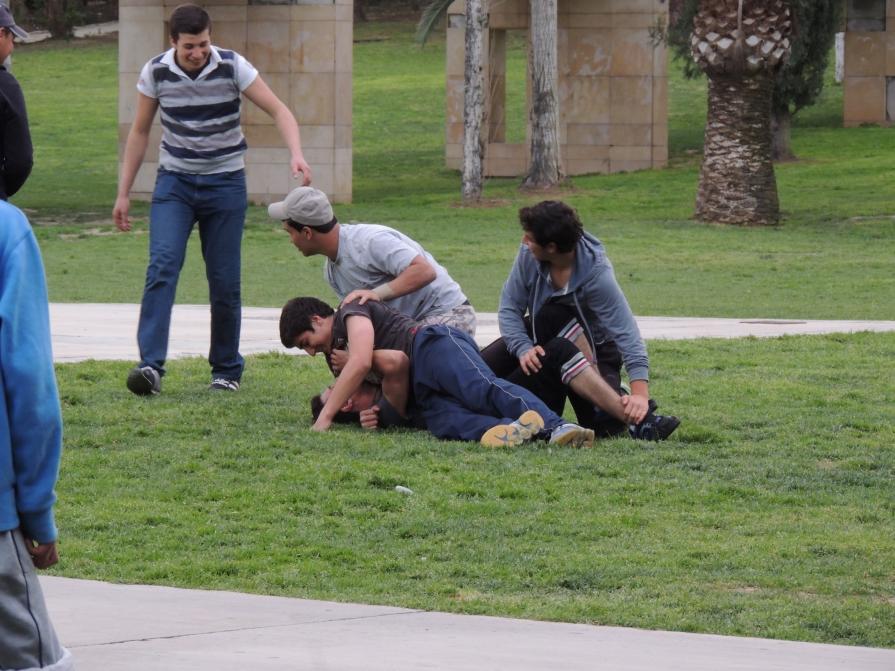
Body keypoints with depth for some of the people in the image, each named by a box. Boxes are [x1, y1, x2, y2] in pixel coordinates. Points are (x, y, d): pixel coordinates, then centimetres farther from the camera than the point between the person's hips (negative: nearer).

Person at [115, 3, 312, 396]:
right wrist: (123, 193, 4)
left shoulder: (233, 68, -12)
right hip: (174, 182, 0)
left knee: (225, 282, 0)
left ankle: (227, 370, 16)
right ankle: (151, 366, -28)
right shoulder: (156, 73, -7)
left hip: (225, 183, 0)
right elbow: (140, 132, 4)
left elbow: (279, 111, -12)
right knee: (163, 265, -19)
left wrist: (296, 154, -31)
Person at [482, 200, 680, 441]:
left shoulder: (596, 274, -31)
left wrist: (640, 393, -49)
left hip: (591, 350, -6)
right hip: (537, 337, 6)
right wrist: (523, 349, -35)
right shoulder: (528, 254, -20)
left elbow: (627, 335, -37)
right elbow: (509, 308, -14)